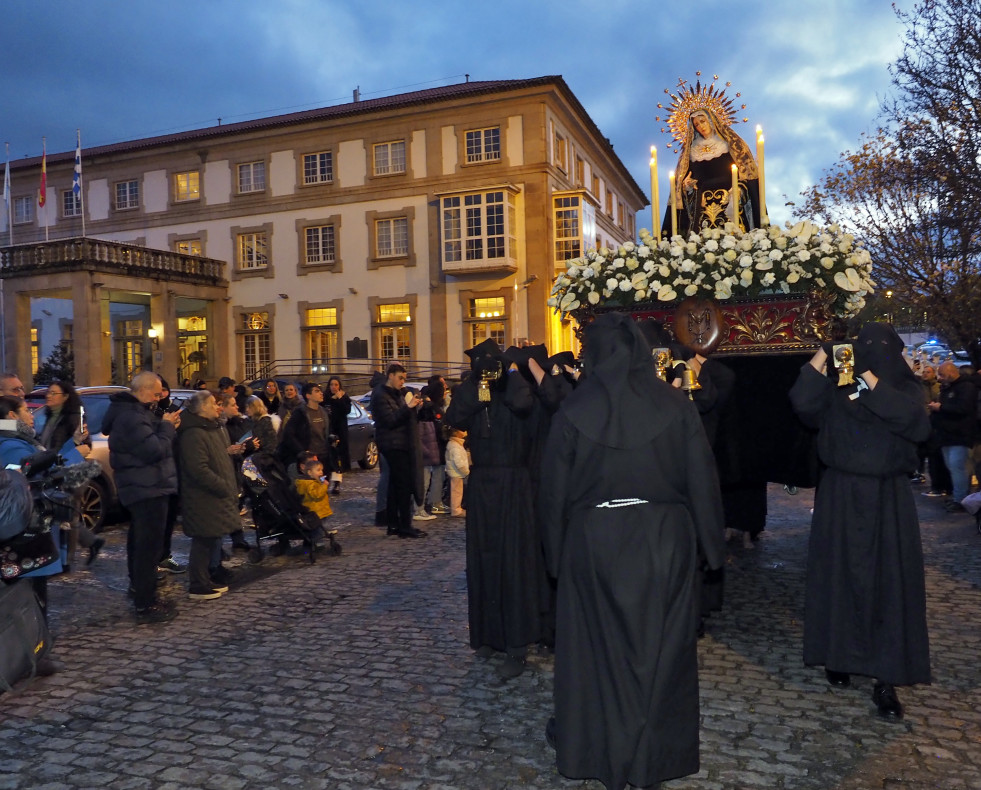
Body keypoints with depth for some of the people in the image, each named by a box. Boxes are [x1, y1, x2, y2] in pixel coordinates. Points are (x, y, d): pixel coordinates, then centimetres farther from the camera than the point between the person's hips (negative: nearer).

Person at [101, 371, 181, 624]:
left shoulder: (131, 411, 12)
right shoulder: (132, 416, -22)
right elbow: (155, 450, -27)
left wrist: (166, 427, 3)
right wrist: (167, 426, -13)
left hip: (141, 488, 12)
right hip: (148, 489, -12)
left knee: (140, 543, 21)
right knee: (149, 546, -8)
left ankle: (141, 591, 35)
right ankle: (145, 606, -3)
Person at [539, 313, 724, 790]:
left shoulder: (572, 412, -9)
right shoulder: (675, 405, -8)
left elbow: (554, 490, -4)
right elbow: (702, 479, -5)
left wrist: (556, 552, 7)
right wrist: (712, 545, 5)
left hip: (594, 541, 0)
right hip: (663, 539, 1)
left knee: (597, 643, 14)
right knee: (660, 643, 14)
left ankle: (594, 747, 31)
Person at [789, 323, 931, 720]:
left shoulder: (905, 389, 3)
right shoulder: (838, 388, 1)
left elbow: (919, 426, -16)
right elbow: (803, 403, -17)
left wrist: (875, 384, -19)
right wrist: (820, 359, -15)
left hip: (888, 499, 0)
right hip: (842, 496, 0)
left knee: (890, 583, 0)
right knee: (839, 577, 6)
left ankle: (886, 678, 7)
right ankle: (837, 657, 22)